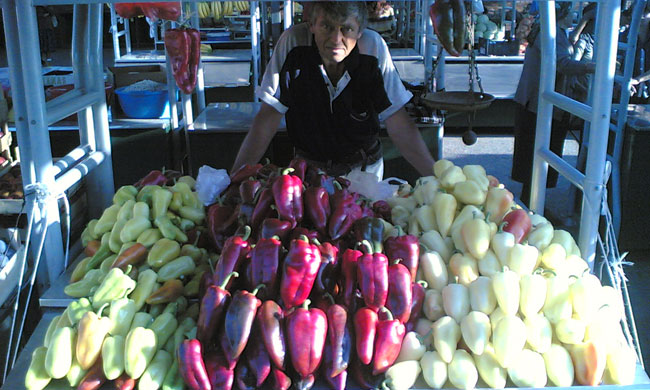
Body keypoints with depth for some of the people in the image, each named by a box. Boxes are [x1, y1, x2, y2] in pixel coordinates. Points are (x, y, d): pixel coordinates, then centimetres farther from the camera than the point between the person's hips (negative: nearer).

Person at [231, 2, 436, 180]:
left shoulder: (374, 46, -18)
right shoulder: (293, 42, -20)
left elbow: (398, 124, -13)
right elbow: (269, 117, -16)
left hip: (364, 168, 1)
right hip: (310, 166, 0)